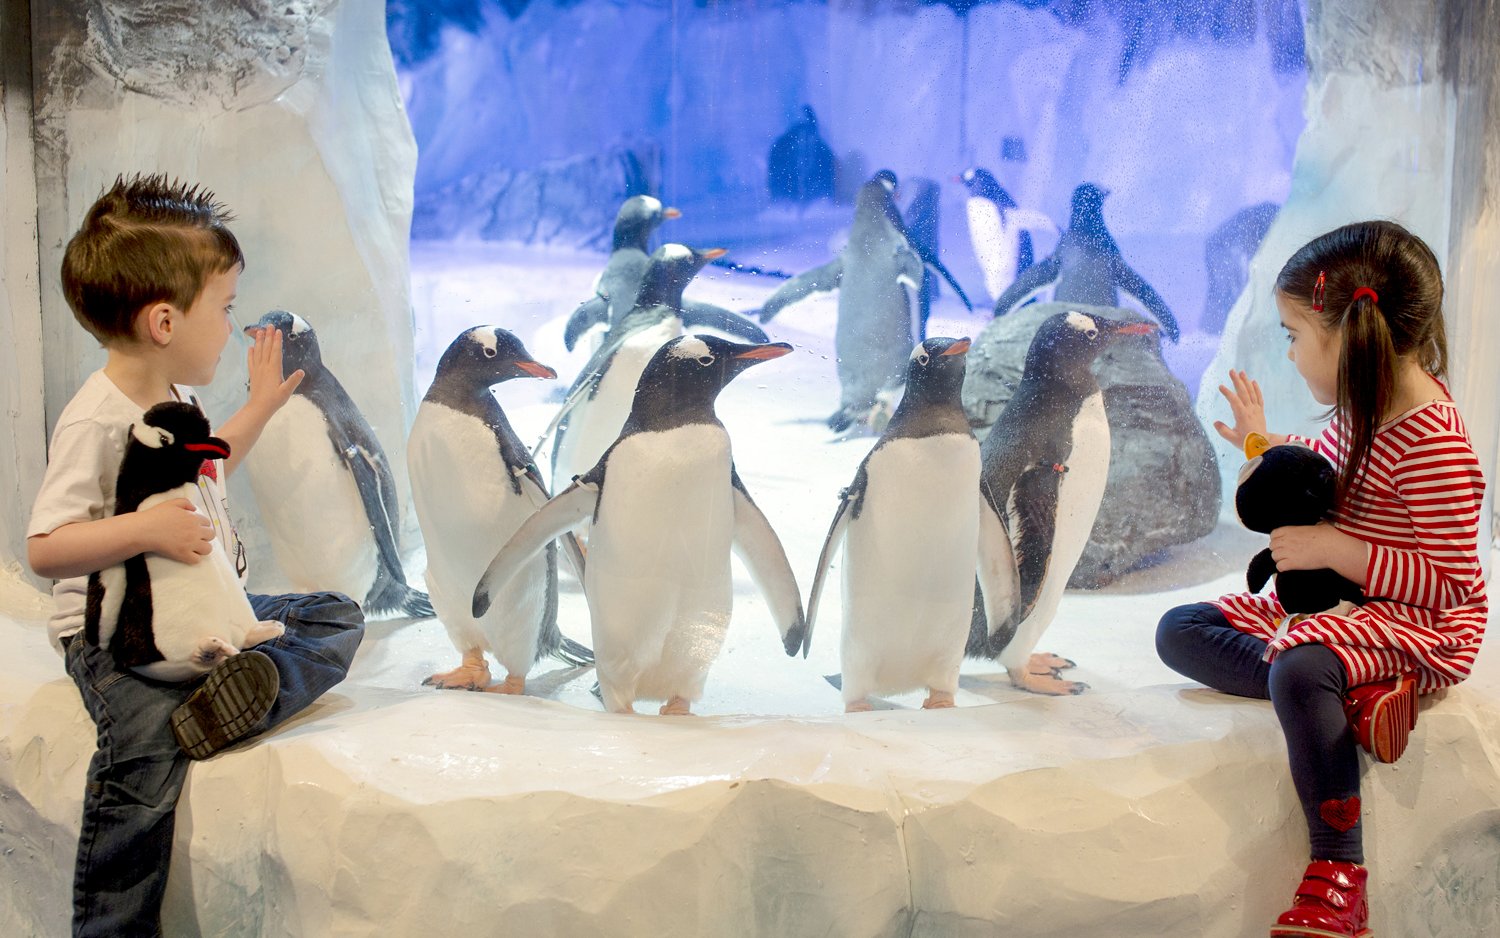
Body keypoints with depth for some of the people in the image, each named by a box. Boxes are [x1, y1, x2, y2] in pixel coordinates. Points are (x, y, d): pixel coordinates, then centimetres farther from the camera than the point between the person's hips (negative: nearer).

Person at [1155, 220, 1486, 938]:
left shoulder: (1432, 444, -24)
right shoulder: (1362, 408, 4)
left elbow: (1453, 584, -25)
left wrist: (1335, 548, -29)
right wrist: (1266, 442, 12)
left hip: (1417, 624, -10)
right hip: (1331, 602, 10)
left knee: (1298, 666, -40)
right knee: (1179, 631, 0)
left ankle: (1336, 879, -28)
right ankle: (1352, 695, -19)